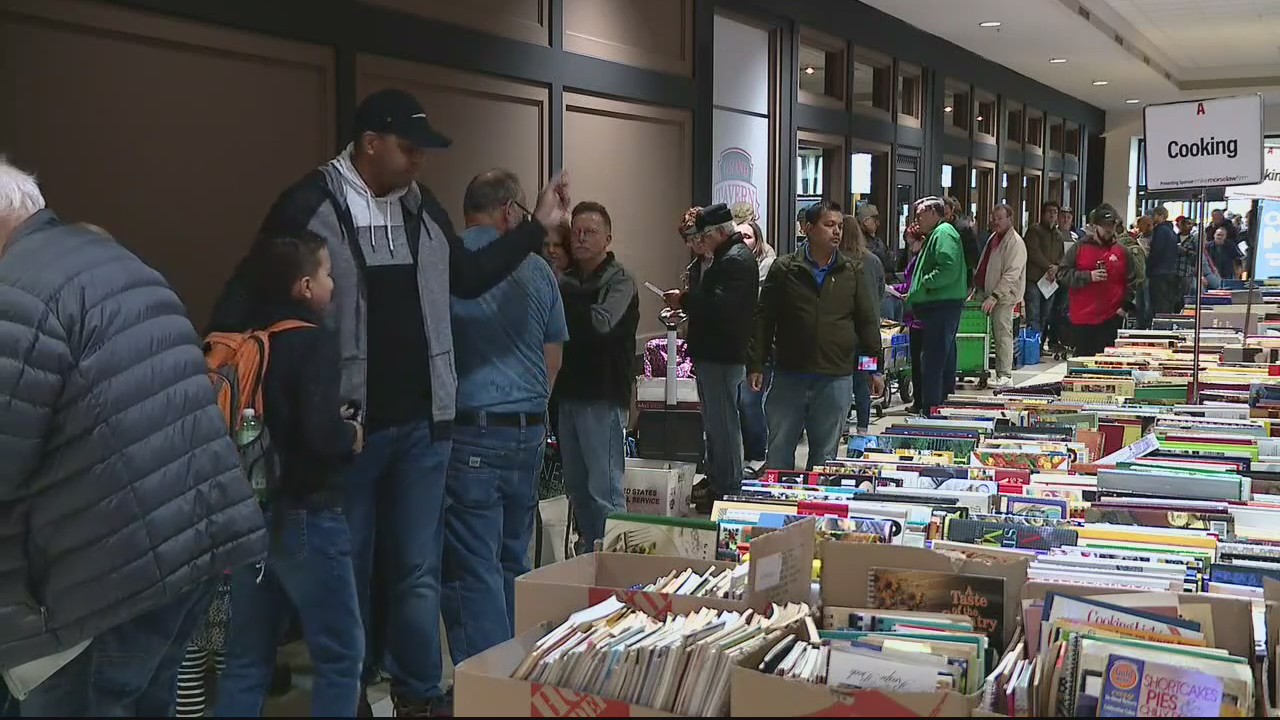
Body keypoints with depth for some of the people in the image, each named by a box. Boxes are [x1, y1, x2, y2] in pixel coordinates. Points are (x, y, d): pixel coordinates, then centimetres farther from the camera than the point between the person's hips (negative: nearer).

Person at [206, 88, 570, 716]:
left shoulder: (423, 207, 8)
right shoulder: (310, 205, -10)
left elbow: (467, 278, 18)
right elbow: (252, 290, -7)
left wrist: (538, 227, 14)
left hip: (422, 422, 4)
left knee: (416, 568, 11)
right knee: (346, 568, 11)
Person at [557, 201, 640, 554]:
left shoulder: (619, 281, -6)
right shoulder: (567, 280, 13)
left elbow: (600, 323, -23)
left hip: (603, 397, -7)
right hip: (570, 393, 7)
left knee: (605, 492, -5)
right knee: (577, 488, 14)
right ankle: (587, 555, 25)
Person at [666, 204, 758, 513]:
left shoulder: (736, 261, -16)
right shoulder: (728, 257, 19)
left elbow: (721, 305, -27)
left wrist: (684, 299, -16)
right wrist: (687, 302, 8)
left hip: (722, 356, -11)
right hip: (714, 352, 11)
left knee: (722, 422, -6)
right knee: (716, 421, 18)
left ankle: (727, 490, -1)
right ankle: (717, 482, 28)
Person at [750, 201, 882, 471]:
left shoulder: (852, 272, 7)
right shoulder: (784, 269, 1)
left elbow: (868, 322, 10)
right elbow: (764, 319, 2)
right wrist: (757, 365, -2)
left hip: (836, 379, 1)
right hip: (789, 375, -1)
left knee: (825, 454, 9)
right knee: (779, 450, 5)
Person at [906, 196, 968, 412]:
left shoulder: (944, 233, -9)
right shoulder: (936, 235, 23)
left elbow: (949, 269, -22)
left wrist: (922, 286, -15)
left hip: (942, 307, -11)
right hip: (938, 307, 11)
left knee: (932, 364, -11)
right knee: (945, 362, 15)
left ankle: (931, 411, -10)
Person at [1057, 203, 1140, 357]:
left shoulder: (1124, 252, 8)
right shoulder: (1079, 248, 5)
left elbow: (1132, 282, 10)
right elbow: (1062, 274, 0)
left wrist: (1125, 307, -1)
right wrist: (1088, 276, -12)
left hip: (1111, 319, 0)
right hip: (1082, 317, 0)